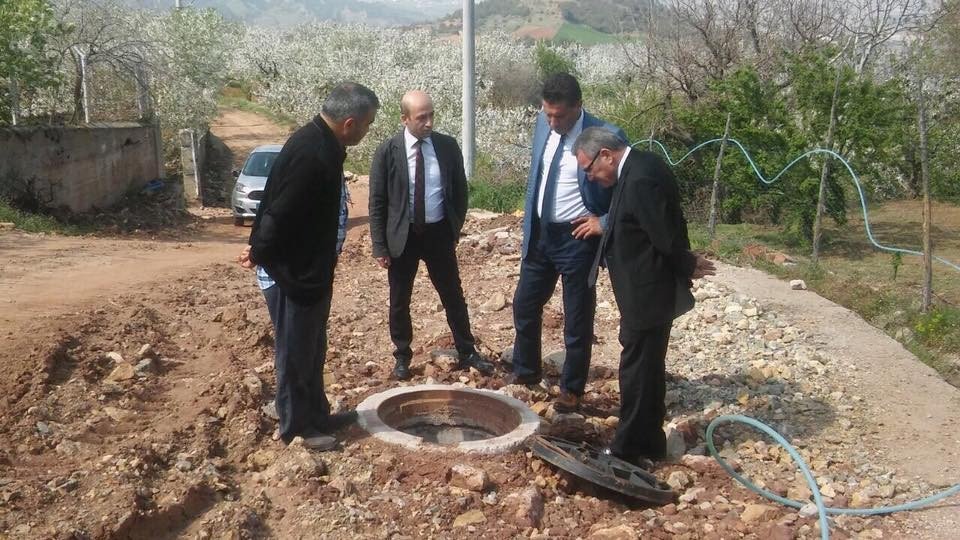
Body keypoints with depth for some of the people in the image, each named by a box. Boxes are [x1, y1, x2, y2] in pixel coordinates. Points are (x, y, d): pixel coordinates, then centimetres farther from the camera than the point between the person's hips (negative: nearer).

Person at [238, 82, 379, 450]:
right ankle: (296, 425, 23)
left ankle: (317, 414, 36)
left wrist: (260, 248, 12)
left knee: (313, 350, 21)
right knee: (295, 353, 7)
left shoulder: (323, 145, 5)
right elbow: (279, 213, -26)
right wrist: (259, 254, -11)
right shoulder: (310, 154, -28)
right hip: (292, 274, -10)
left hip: (312, 270, 10)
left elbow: (276, 208, 11)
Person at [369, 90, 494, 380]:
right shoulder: (388, 151, -10)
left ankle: (467, 352, 28)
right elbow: (377, 202, -6)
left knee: (454, 297, 12)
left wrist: (455, 228, 6)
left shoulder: (448, 146, -4)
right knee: (399, 301, 11)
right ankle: (402, 356, 30)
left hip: (439, 234, 2)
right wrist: (380, 246, -7)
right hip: (402, 236, -1)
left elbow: (460, 190, 8)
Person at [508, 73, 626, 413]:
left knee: (577, 319, 7)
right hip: (539, 234, 6)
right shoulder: (543, 123, 1)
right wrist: (529, 222, 14)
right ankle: (526, 370, 40)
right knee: (525, 306, 18)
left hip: (576, 238, -6)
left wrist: (606, 222, -15)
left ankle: (571, 389, 26)